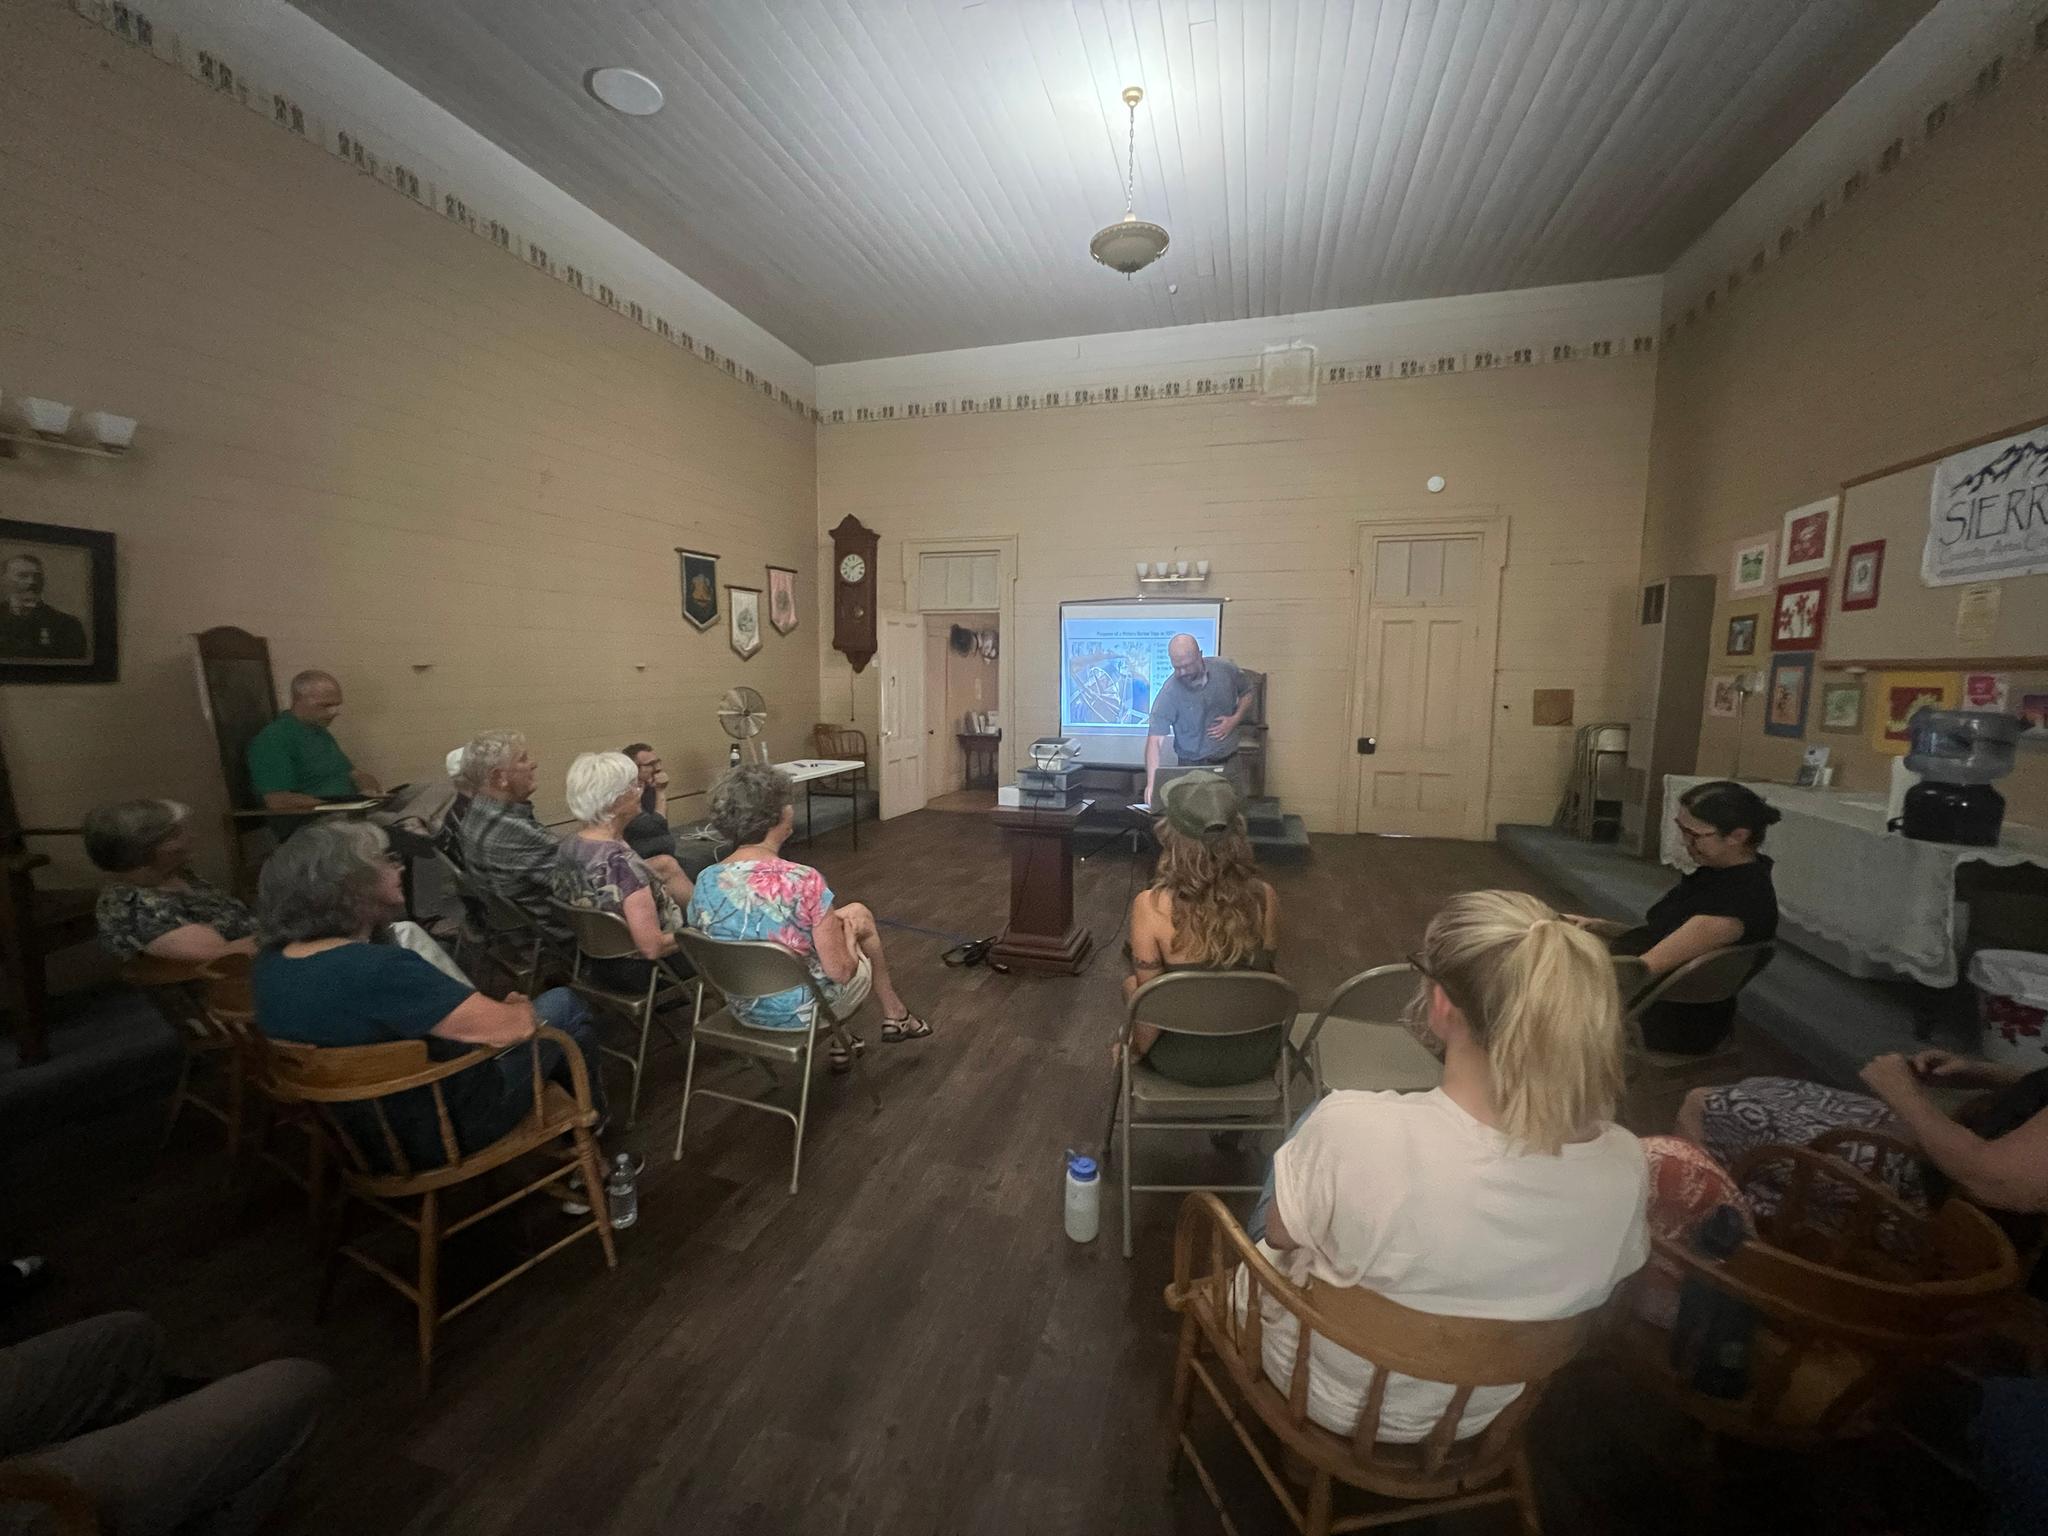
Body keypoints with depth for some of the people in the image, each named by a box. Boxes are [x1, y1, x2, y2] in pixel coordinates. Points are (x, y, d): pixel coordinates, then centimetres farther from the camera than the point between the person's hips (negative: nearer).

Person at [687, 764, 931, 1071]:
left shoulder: (704, 882, -12)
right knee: (859, 916, 22)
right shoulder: (803, 881, -29)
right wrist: (848, 934, -1)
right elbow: (841, 971, -23)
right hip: (801, 1012, -5)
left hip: (744, 1008, 5)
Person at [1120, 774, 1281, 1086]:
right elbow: (1265, 971, 0)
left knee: (1131, 981, 26)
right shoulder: (1264, 897, -18)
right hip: (1256, 1058, 3)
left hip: (1184, 1063, -2)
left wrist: (1135, 1049, 3)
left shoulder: (1150, 906, -27)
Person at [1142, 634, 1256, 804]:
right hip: (1194, 768, -3)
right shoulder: (1169, 694, -19)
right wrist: (1151, 783, -34)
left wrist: (1235, 719, -7)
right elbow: (1155, 740, -22)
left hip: (1231, 762, 3)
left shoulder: (1226, 669, -8)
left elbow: (1246, 692, 12)